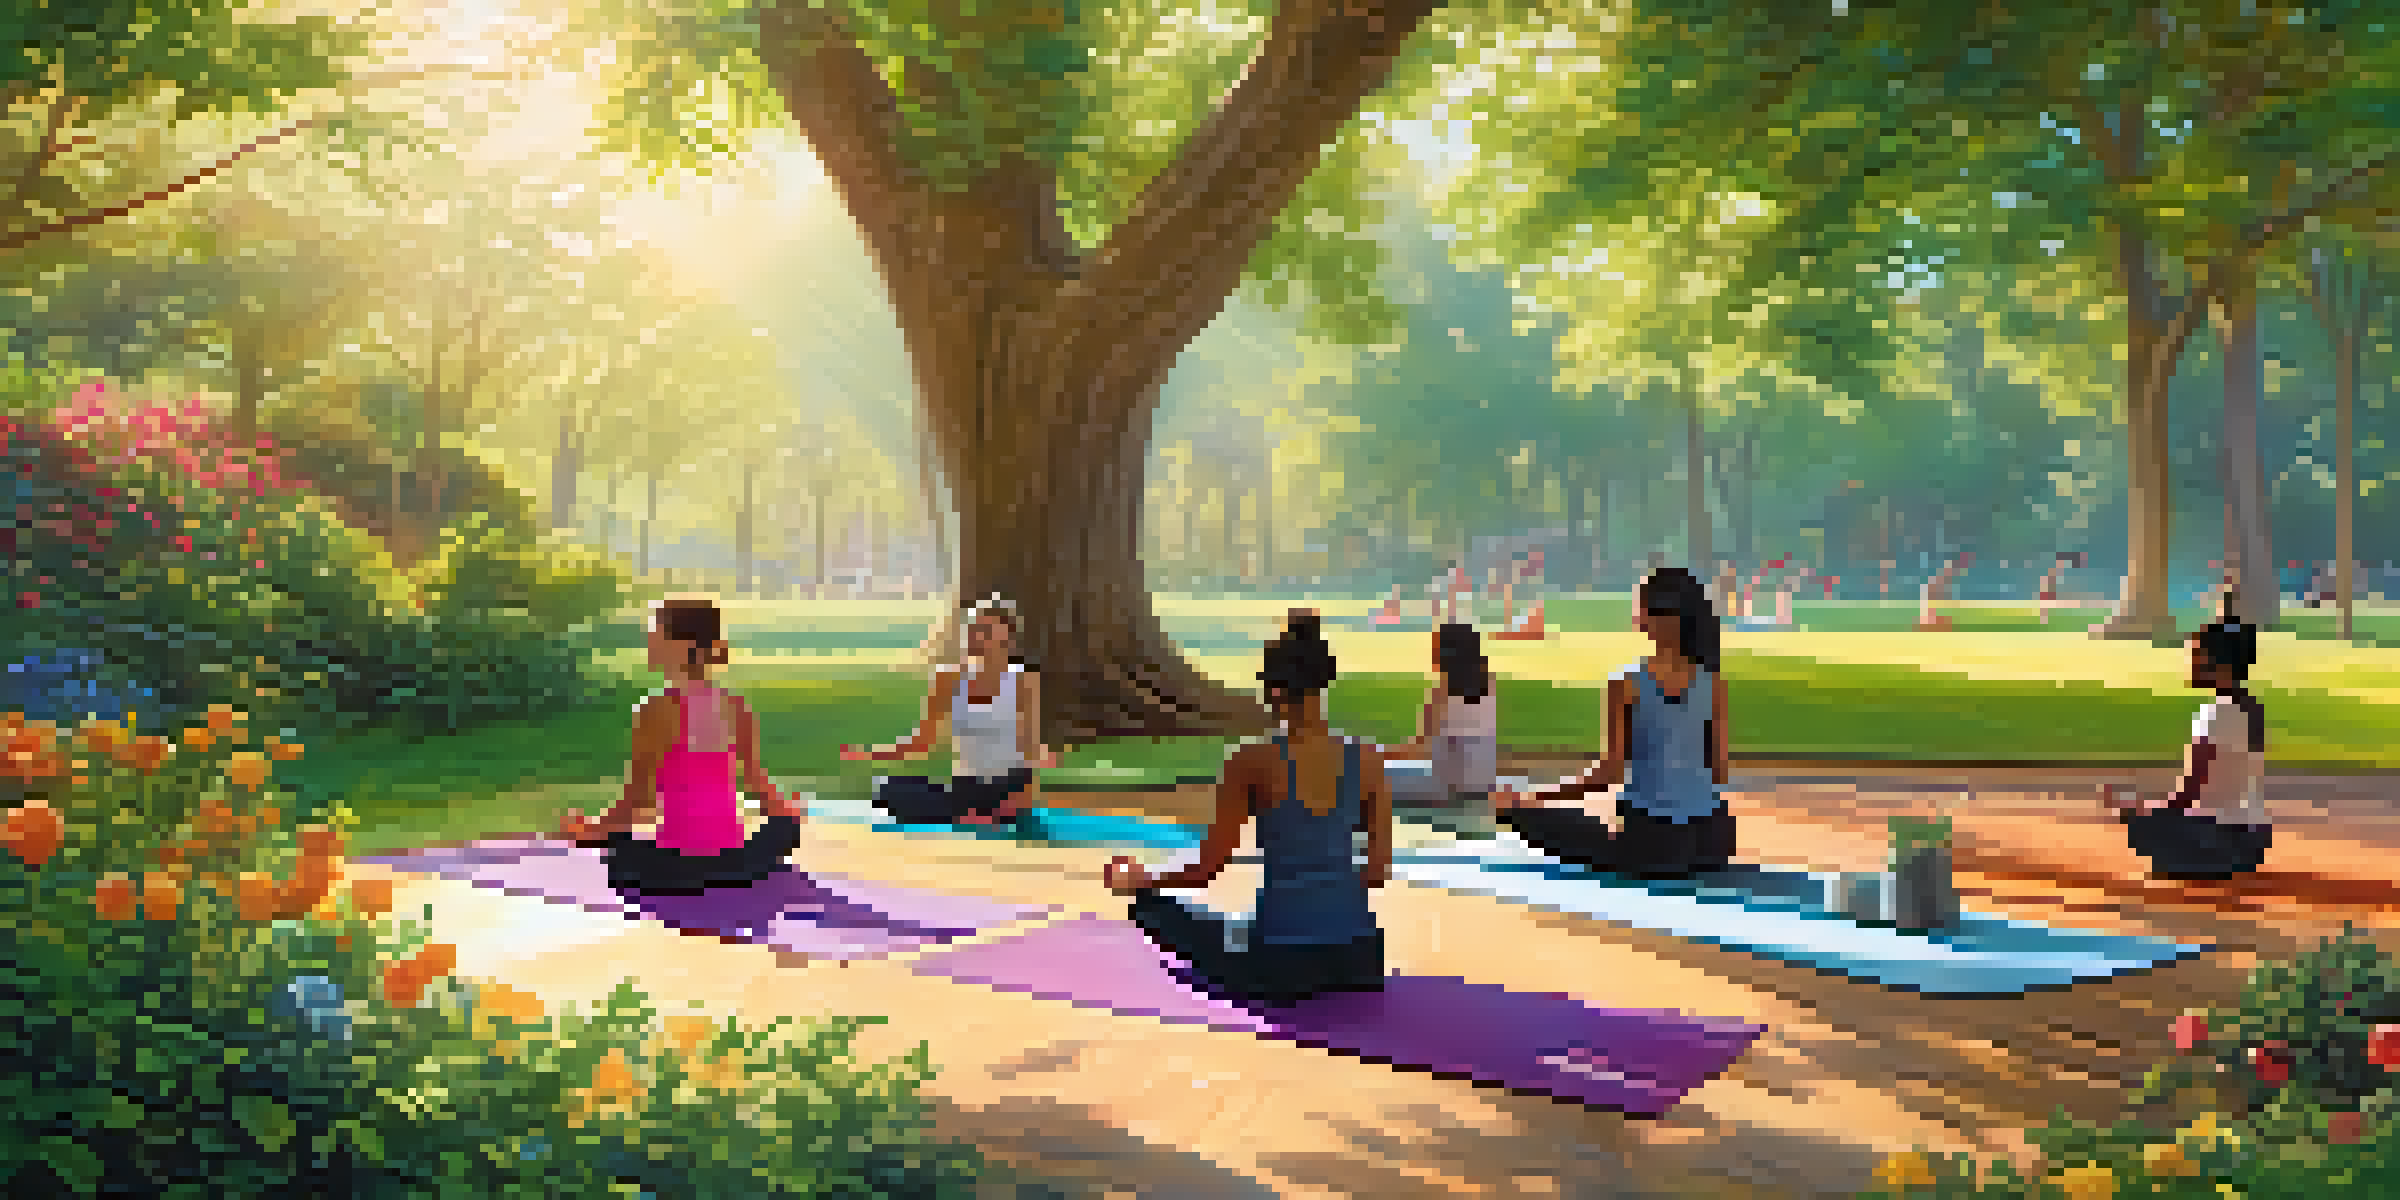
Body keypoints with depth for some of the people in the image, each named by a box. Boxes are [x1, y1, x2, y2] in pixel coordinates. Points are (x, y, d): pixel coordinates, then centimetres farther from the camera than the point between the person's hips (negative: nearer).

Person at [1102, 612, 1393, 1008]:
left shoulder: (1253, 762, -9)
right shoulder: (1368, 760, 0)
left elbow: (1206, 869, -5)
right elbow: (1379, 872, 7)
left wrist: (1139, 881, 15)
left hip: (1284, 963, -3)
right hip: (1358, 960, 3)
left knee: (1156, 908, 20)